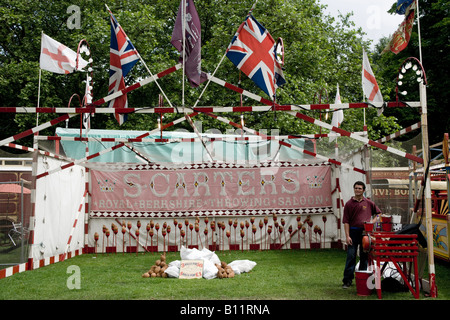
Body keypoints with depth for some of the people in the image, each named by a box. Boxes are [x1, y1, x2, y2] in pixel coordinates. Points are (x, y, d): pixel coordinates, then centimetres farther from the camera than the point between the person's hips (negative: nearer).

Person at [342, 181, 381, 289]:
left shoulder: (369, 203, 7)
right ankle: (347, 280, -1)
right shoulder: (349, 204, 2)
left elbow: (378, 213, 20)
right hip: (353, 232, -2)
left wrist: (372, 221, 1)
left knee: (364, 256, 8)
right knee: (351, 256, -4)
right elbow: (346, 221, -1)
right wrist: (347, 236, -9)